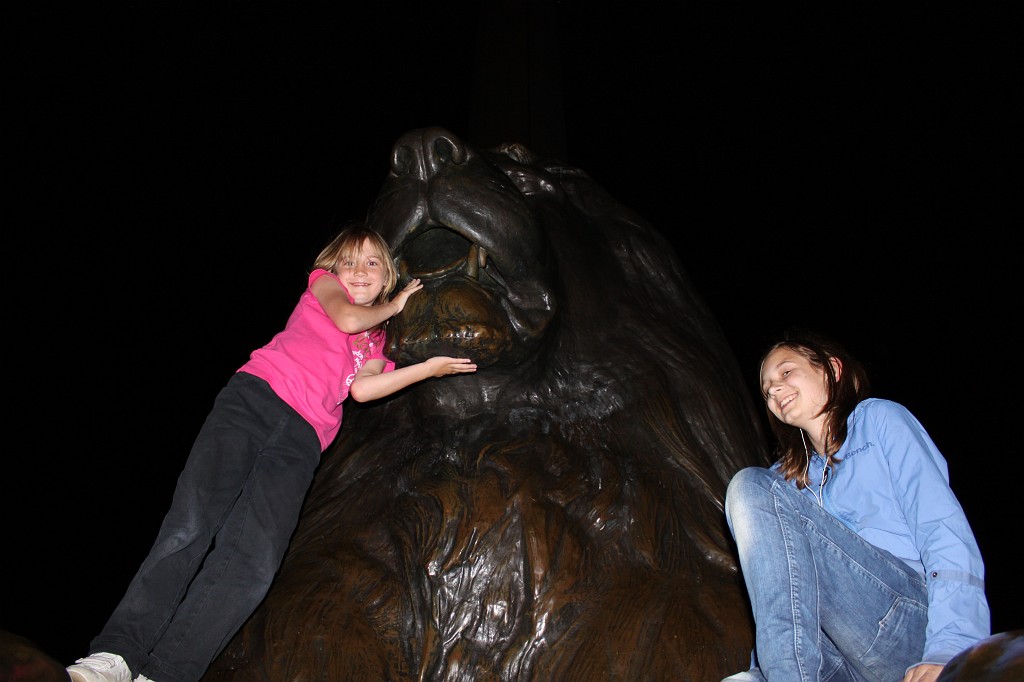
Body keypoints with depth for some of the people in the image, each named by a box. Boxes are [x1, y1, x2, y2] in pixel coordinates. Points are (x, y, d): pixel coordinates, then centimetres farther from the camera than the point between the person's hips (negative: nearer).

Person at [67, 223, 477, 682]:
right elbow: (347, 318, 2)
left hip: (301, 439, 3)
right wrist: (393, 306, 18)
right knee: (192, 524, -23)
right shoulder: (323, 280, 23)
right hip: (254, 396, -2)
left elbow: (362, 389, 12)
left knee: (253, 560, -21)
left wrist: (430, 368, 10)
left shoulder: (375, 339, 31)